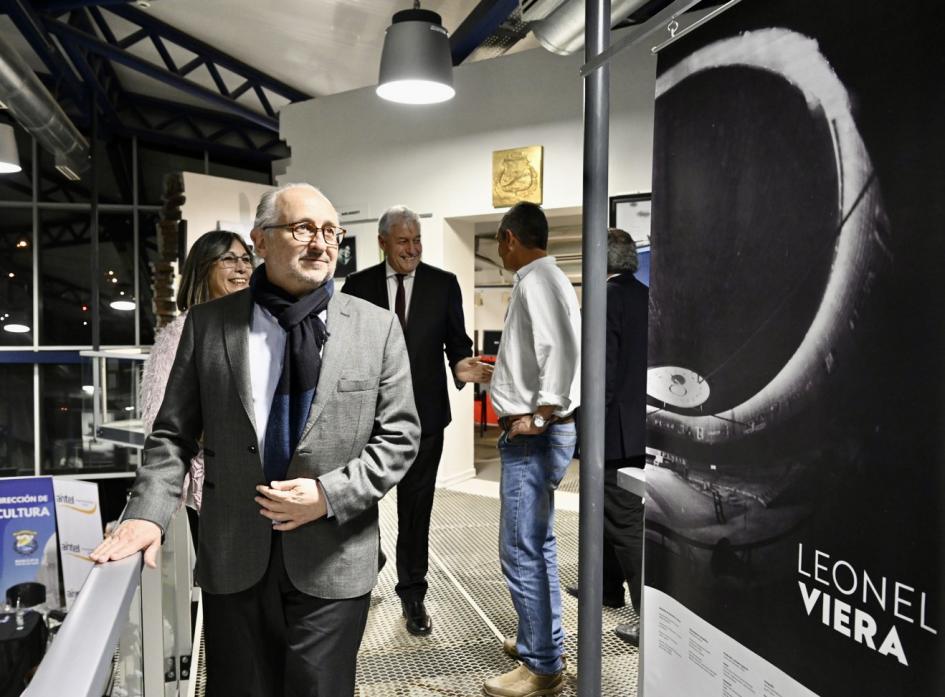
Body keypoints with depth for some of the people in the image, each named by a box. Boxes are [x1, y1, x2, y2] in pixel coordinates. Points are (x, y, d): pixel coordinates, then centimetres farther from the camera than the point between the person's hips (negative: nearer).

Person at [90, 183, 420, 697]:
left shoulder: (377, 328, -2)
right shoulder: (208, 324, 1)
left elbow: (398, 436, -1)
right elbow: (174, 433, 4)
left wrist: (330, 494, -13)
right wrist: (148, 512, -10)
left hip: (332, 561, 0)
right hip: (233, 559, 1)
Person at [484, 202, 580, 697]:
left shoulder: (535, 281, -15)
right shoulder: (549, 278, 15)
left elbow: (563, 349, -28)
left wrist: (540, 414, -22)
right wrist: (495, 375, 26)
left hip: (532, 435, -11)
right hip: (538, 433, 11)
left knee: (520, 551, -3)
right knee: (538, 544, 19)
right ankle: (543, 641, 33)